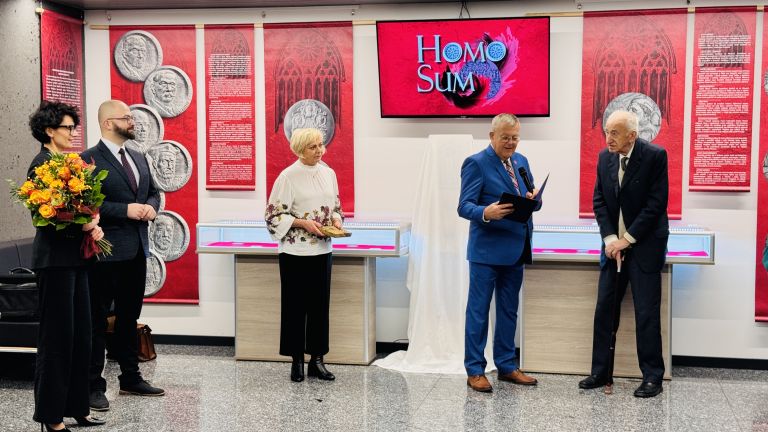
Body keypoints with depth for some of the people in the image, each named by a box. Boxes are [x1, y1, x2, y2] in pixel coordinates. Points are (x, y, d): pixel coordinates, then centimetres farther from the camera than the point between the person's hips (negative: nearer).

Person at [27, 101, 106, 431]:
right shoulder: (42, 164, -11)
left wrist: (93, 226, -3)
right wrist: (82, 227, -20)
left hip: (76, 257, 8)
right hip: (55, 258, -8)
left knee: (80, 334, 11)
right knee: (58, 336, -1)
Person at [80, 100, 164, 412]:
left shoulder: (138, 158, 14)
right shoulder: (89, 160, -10)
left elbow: (153, 192, 22)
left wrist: (151, 206, 0)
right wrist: (125, 210, -21)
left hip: (137, 250, 8)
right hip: (106, 252, -8)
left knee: (129, 317, 17)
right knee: (98, 320, 1)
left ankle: (131, 378, 28)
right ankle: (94, 386, 8)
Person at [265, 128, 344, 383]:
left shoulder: (328, 173, 8)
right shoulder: (288, 176, -9)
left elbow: (336, 206, 18)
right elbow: (274, 215, -10)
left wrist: (336, 220, -3)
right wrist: (303, 223, -19)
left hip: (322, 249, 5)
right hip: (295, 251, -5)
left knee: (320, 304, 8)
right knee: (295, 305, 3)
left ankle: (317, 360, 17)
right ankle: (297, 360, 14)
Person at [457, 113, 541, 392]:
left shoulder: (521, 162, 13)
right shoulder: (476, 163, -8)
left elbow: (531, 202, 15)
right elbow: (464, 206, -13)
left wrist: (534, 199, -9)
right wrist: (486, 213, -33)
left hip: (515, 250, 7)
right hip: (487, 251, -7)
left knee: (509, 311, 15)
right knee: (478, 311, 1)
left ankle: (506, 366, 25)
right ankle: (475, 371, 9)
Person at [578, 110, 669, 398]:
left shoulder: (655, 156, -11)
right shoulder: (605, 157, 4)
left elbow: (656, 203, -14)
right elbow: (599, 201, 5)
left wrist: (627, 240, -14)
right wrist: (610, 239, -7)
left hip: (644, 245, -5)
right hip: (614, 244, 5)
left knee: (647, 312, -3)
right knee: (604, 309, 6)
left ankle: (652, 377, 6)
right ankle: (601, 372, 14)